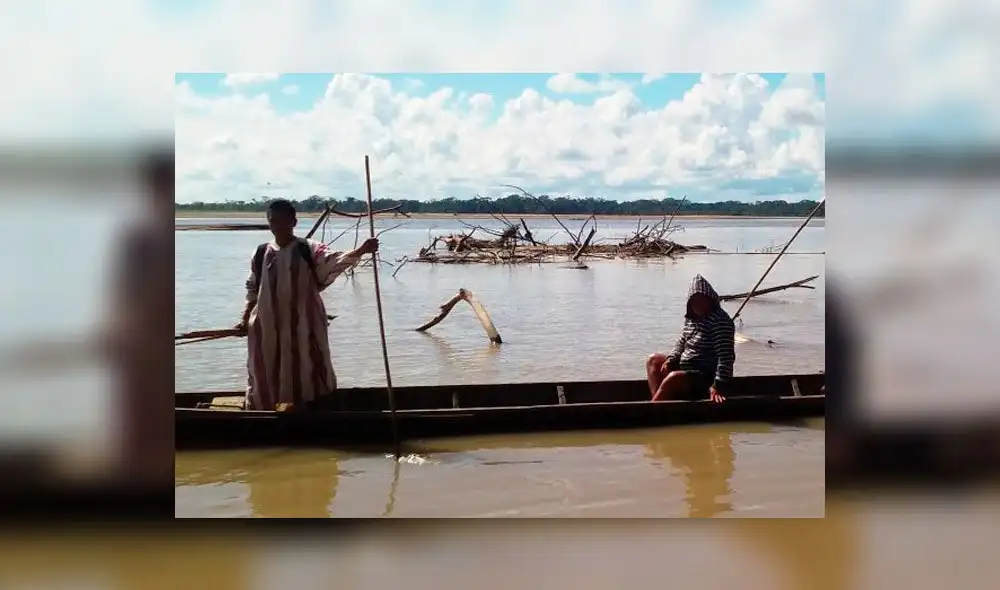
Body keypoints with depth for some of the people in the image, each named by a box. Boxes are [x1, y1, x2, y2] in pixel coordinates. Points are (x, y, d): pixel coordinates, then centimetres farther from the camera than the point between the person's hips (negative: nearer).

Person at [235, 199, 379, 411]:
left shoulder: (309, 249, -5)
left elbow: (333, 261, -22)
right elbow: (253, 290, 13)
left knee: (306, 368, 4)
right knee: (265, 372, 11)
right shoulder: (261, 253, 5)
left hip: (303, 324, -3)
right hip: (268, 326, 3)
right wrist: (245, 318, 7)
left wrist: (361, 250, -39)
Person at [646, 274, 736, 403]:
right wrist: (671, 359, -3)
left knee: (674, 378, -33)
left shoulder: (720, 321, -19)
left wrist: (718, 385, -34)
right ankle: (659, 401, -10)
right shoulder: (691, 318, 9)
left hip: (706, 378, -10)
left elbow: (725, 356, -27)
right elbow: (682, 342, 19)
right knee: (653, 360, 10)